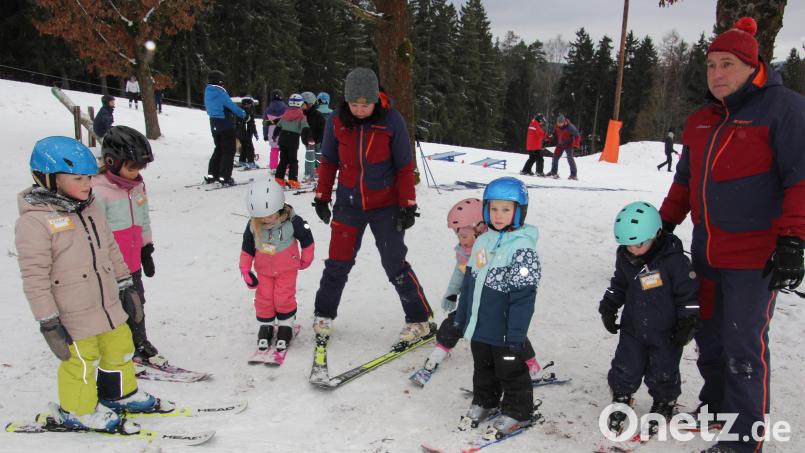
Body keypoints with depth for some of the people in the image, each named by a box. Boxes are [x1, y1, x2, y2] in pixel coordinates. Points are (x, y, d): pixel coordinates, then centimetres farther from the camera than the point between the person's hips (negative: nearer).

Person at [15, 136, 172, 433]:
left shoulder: (90, 207, 5)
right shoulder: (34, 220, -19)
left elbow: (110, 248, 14)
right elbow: (34, 278, -19)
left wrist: (125, 284, 17)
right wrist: (48, 323, -18)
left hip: (108, 304, 8)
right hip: (72, 316, -7)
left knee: (120, 348, 20)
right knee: (81, 361, 6)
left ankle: (120, 395, 43)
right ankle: (79, 412, 30)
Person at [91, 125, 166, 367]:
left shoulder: (137, 185, 4)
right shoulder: (98, 191, -20)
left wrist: (147, 252, 20)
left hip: (133, 265, 7)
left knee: (137, 305, 22)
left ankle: (140, 343, 41)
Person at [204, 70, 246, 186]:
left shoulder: (207, 92, 4)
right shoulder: (221, 93, -19)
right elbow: (232, 106, -14)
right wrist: (243, 114, 1)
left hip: (214, 125, 8)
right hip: (226, 125, -8)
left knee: (219, 149, 19)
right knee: (229, 151, 1)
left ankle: (211, 175, 17)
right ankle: (224, 178, -3)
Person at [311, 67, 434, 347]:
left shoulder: (392, 121, -13)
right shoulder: (337, 122, -7)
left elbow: (405, 167, -7)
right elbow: (328, 162, 6)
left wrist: (408, 205, -8)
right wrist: (321, 197, 6)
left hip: (386, 206, -2)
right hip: (349, 204, 3)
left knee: (395, 264, -4)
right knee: (338, 263, 7)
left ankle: (420, 321, 11)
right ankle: (324, 314, 28)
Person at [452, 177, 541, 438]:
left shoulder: (523, 249, -19)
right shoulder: (483, 242, 4)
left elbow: (523, 297, -21)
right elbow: (468, 283, 11)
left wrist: (516, 336, -21)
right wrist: (461, 319, 14)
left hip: (505, 332, -7)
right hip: (479, 328, 7)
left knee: (511, 372, 12)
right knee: (483, 369, 24)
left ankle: (517, 413, 30)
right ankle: (484, 402, 44)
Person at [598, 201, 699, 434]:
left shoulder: (673, 259, -21)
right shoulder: (624, 256, -5)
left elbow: (689, 294, -13)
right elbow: (619, 284, 12)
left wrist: (687, 323, -12)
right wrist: (608, 306, 5)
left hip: (666, 333, -4)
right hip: (633, 328, 4)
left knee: (662, 374, 9)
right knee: (625, 370, 9)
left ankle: (663, 406, 35)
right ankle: (620, 402, 32)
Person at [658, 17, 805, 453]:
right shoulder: (700, 122, 13)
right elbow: (685, 180, 22)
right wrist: (664, 224, 21)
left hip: (755, 256, -7)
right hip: (706, 251, 7)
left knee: (743, 347, -4)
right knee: (708, 336, 18)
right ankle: (716, 405, 38)